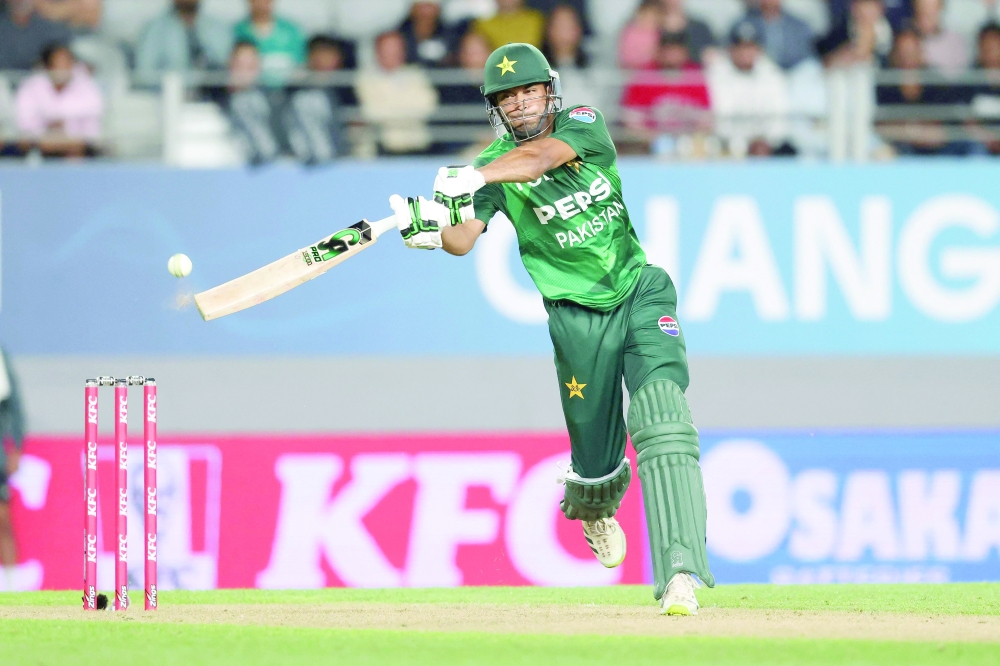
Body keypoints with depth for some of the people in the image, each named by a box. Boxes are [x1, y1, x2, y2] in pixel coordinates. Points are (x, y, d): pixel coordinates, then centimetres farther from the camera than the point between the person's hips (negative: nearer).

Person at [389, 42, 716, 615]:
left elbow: (540, 155, -27)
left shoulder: (583, 124, -5)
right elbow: (464, 240, -17)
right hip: (577, 315, 1)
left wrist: (473, 178, -42)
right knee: (596, 452, 8)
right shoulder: (494, 164, -3)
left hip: (641, 293, -1)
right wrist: (431, 228, -40)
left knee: (662, 422, -20)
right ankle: (595, 510, 48)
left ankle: (680, 569, -28)